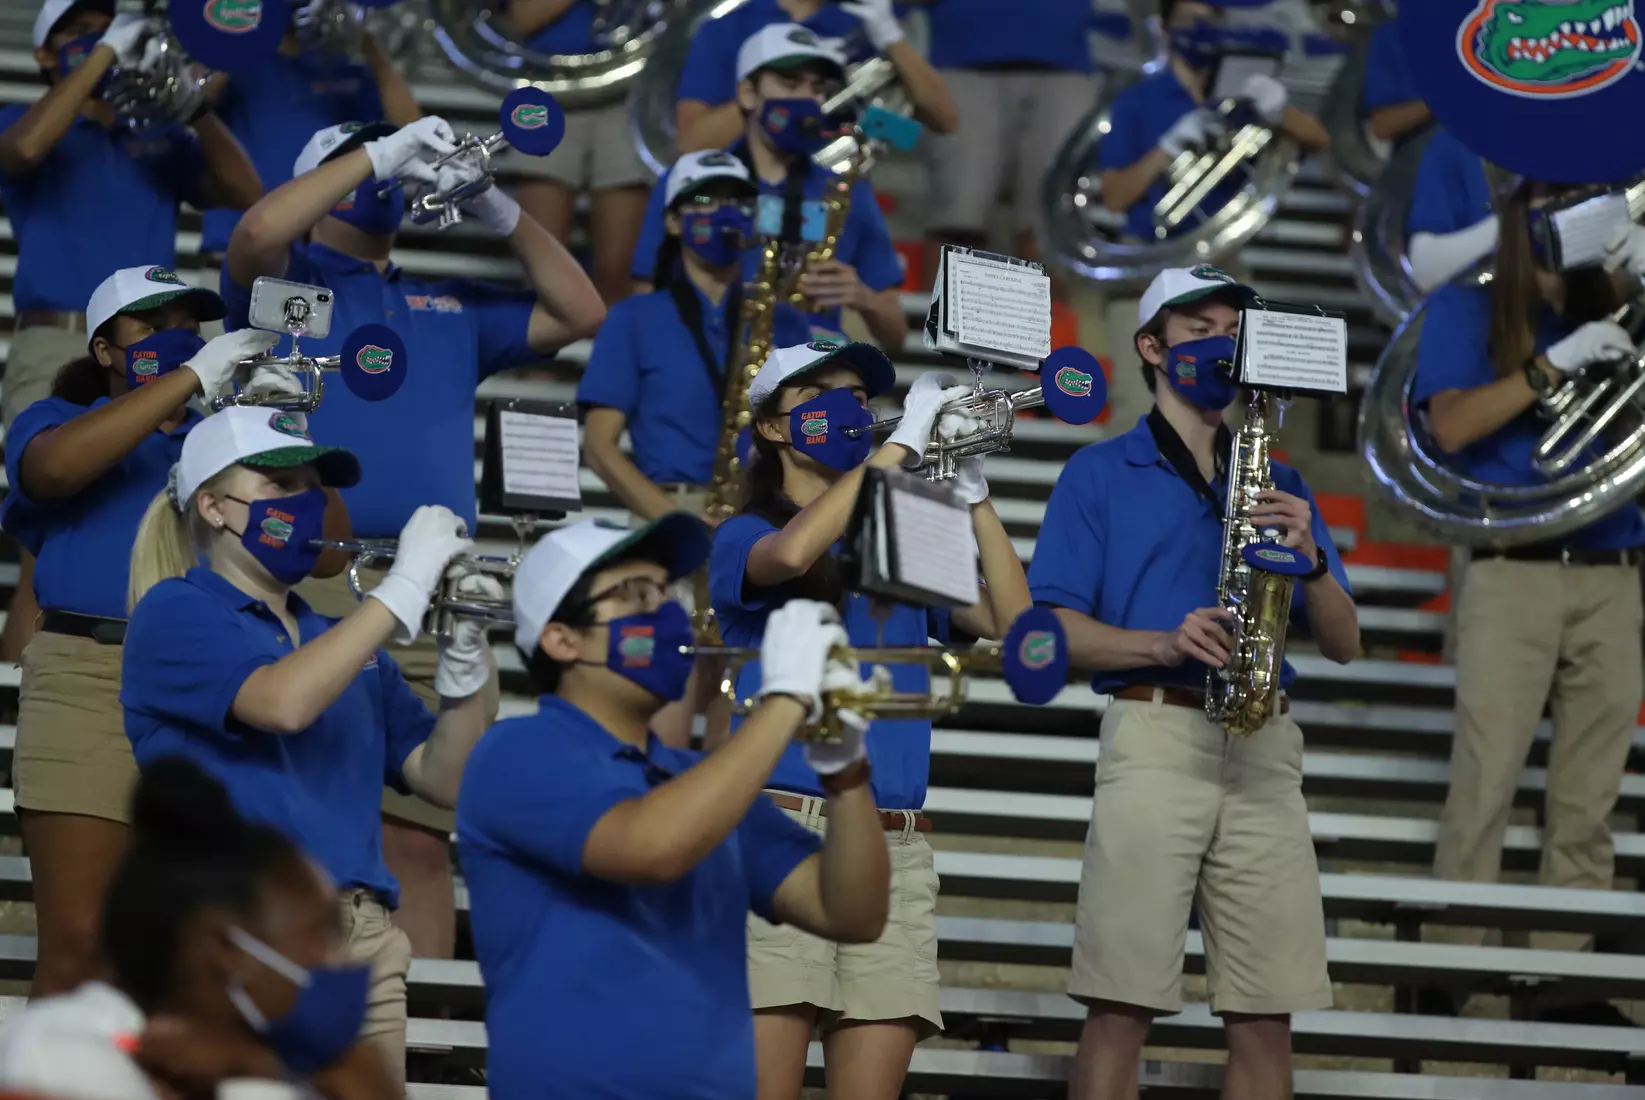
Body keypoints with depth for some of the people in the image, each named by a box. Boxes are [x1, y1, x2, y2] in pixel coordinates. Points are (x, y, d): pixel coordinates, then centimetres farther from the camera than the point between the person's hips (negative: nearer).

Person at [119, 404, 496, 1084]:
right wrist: (404, 586, -14)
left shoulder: (340, 639, 19)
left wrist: (464, 655, -2)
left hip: (365, 944, 6)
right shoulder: (177, 613, 0)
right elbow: (283, 702, -19)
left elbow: (444, 781, 13)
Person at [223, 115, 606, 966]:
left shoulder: (451, 309, 27)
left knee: (421, 839, 1)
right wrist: (377, 154, -5)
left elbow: (579, 314, 23)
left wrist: (504, 217, 12)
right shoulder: (285, 281, 12)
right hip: (313, 584, -4)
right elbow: (258, 231, -11)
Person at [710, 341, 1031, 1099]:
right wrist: (903, 443, -13)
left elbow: (1012, 624, 7)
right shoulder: (745, 537, 7)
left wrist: (975, 496, -1)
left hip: (895, 845, 4)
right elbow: (792, 554, -18)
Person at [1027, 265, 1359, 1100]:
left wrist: (1310, 556, -4)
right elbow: (1056, 629, 1)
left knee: (1266, 1020, -3)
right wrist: (1167, 644, -15)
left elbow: (1343, 645, 16)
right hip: (1154, 735, -3)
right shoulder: (1101, 473, 11)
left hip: (1263, 747, 3)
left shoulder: (1279, 484, 21)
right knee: (1121, 1008, -11)